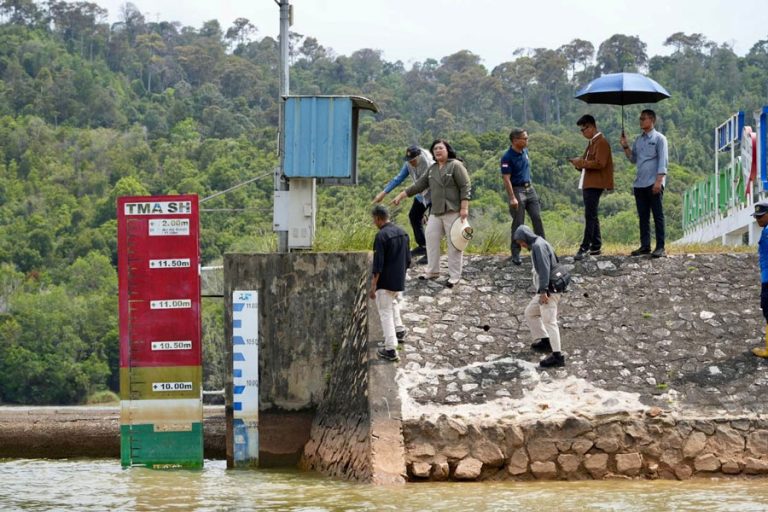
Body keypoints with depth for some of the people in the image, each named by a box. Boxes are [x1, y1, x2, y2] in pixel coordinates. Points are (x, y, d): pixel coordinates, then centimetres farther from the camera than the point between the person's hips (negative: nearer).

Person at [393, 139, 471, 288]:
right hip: (436, 212, 7)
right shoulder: (432, 169, 15)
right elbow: (419, 185, 17)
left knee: (454, 243, -5)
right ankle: (432, 271, 17)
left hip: (453, 211, -7)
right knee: (431, 238, 6)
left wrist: (464, 208, -18)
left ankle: (454, 276, 0)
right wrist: (401, 196, 14)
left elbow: (465, 187, -11)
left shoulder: (456, 165, -6)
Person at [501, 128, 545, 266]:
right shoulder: (507, 157, -16)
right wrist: (512, 198, -23)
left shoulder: (524, 151, 7)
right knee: (518, 223, -2)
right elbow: (506, 179, -18)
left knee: (537, 218, 3)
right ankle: (515, 253, 7)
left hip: (529, 189, 7)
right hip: (517, 191, -7)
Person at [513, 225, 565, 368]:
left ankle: (557, 356, -22)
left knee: (548, 321, -16)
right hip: (545, 290, 11)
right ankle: (545, 341, 26)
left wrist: (543, 291, -27)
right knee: (530, 313, 23)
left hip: (548, 290, -11)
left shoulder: (538, 246, -12)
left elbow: (544, 269, -22)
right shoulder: (537, 246, 18)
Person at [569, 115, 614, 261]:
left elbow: (600, 163, -20)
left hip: (595, 184, -10)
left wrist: (582, 163, -17)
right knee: (592, 216, 11)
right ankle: (596, 246, 15)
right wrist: (580, 164, 6)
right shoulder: (592, 142, 19)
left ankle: (585, 247, -16)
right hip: (588, 183, 10)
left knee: (590, 216, -12)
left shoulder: (601, 142, -11)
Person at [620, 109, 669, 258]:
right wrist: (625, 146, 5)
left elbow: (663, 161, -9)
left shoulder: (659, 139, -3)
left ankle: (660, 247, -4)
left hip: (653, 184, -7)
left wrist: (659, 181, -17)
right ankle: (645, 246, 11)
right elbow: (633, 159, 19)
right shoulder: (638, 140, 16)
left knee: (658, 216, -4)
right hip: (639, 183, 7)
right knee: (643, 216, 7)